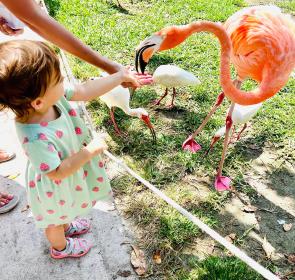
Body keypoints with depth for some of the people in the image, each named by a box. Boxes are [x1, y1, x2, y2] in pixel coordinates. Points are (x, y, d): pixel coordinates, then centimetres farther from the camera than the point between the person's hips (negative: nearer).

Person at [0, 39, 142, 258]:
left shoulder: (50, 96, -26)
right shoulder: (35, 138, -45)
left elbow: (84, 91, -13)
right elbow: (57, 172, -32)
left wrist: (119, 77, -9)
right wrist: (90, 151, -30)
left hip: (69, 174, 6)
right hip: (56, 186, -6)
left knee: (63, 212, 38)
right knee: (55, 218, 28)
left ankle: (65, 226, 70)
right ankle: (60, 247, 59)